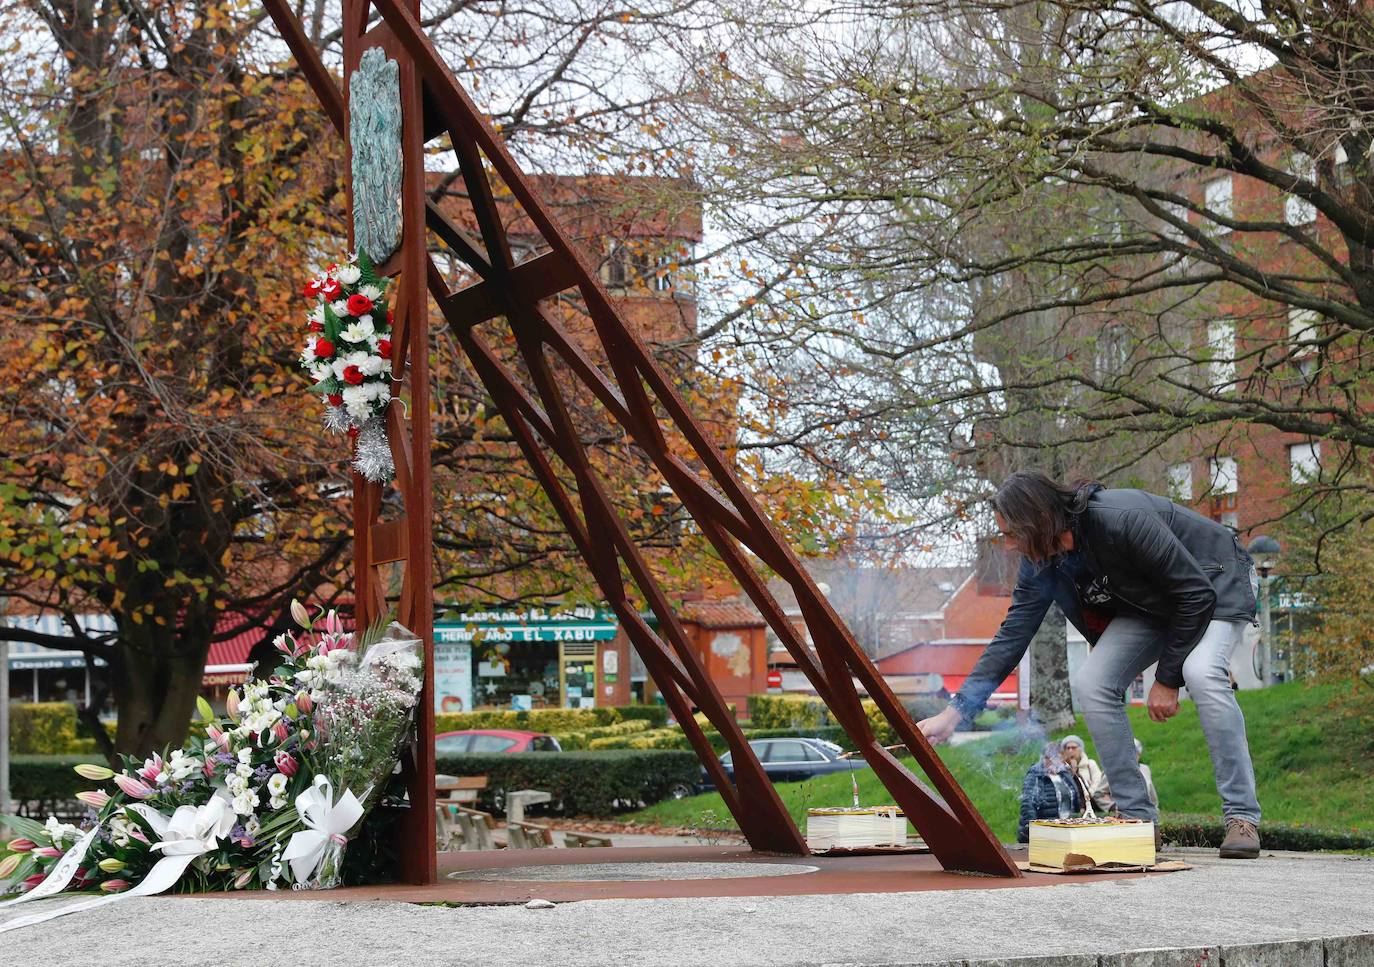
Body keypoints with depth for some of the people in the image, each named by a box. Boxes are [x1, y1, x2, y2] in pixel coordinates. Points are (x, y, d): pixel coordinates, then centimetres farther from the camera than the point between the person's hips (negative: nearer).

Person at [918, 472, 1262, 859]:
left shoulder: (1124, 520, -37)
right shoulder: (1039, 565, -14)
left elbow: (1195, 593, -29)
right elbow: (1011, 636, -9)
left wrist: (1168, 677, -23)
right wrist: (954, 713, -15)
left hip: (1215, 584, -7)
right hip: (1150, 604, 7)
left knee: (1201, 673, -34)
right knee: (1091, 684, -13)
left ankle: (1242, 819, -27)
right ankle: (1138, 818, -7)